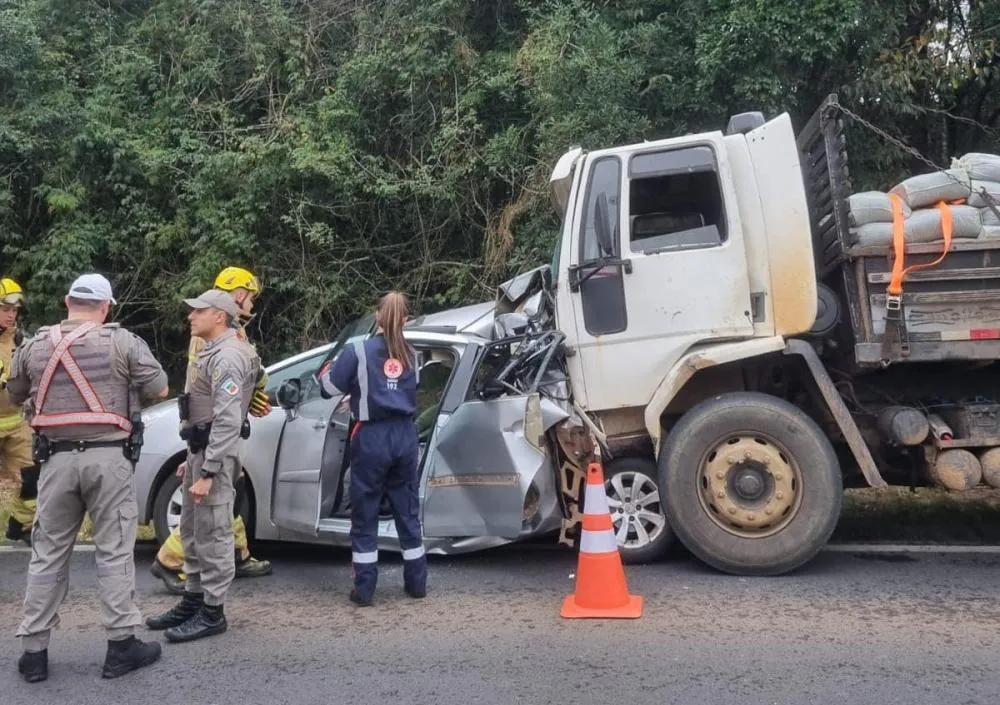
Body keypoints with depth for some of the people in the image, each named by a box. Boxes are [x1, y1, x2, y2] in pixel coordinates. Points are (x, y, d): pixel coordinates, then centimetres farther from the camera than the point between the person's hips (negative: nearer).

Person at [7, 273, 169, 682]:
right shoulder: (121, 341, -3)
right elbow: (159, 390, -2)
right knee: (113, 552, 3)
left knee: (48, 554, 11)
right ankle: (121, 646, 8)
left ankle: (33, 651, 15)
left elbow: (15, 396, 22)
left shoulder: (35, 345, 9)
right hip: (108, 457, -3)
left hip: (57, 459, 3)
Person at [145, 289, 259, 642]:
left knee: (212, 535, -3)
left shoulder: (228, 356, -17)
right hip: (200, 449, 11)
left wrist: (207, 473, -25)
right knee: (193, 532, 17)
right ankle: (193, 601, 28)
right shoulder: (213, 351, 17)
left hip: (215, 454, -11)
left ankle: (212, 612, 6)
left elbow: (228, 420, -24)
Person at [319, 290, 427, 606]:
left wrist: (325, 372, 20)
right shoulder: (410, 355, 7)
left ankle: (364, 590, 8)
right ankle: (416, 582, 21)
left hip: (371, 437, -4)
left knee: (364, 516, 5)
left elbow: (331, 388, -3)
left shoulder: (358, 351, -8)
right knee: (408, 512, 14)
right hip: (405, 436, 4)